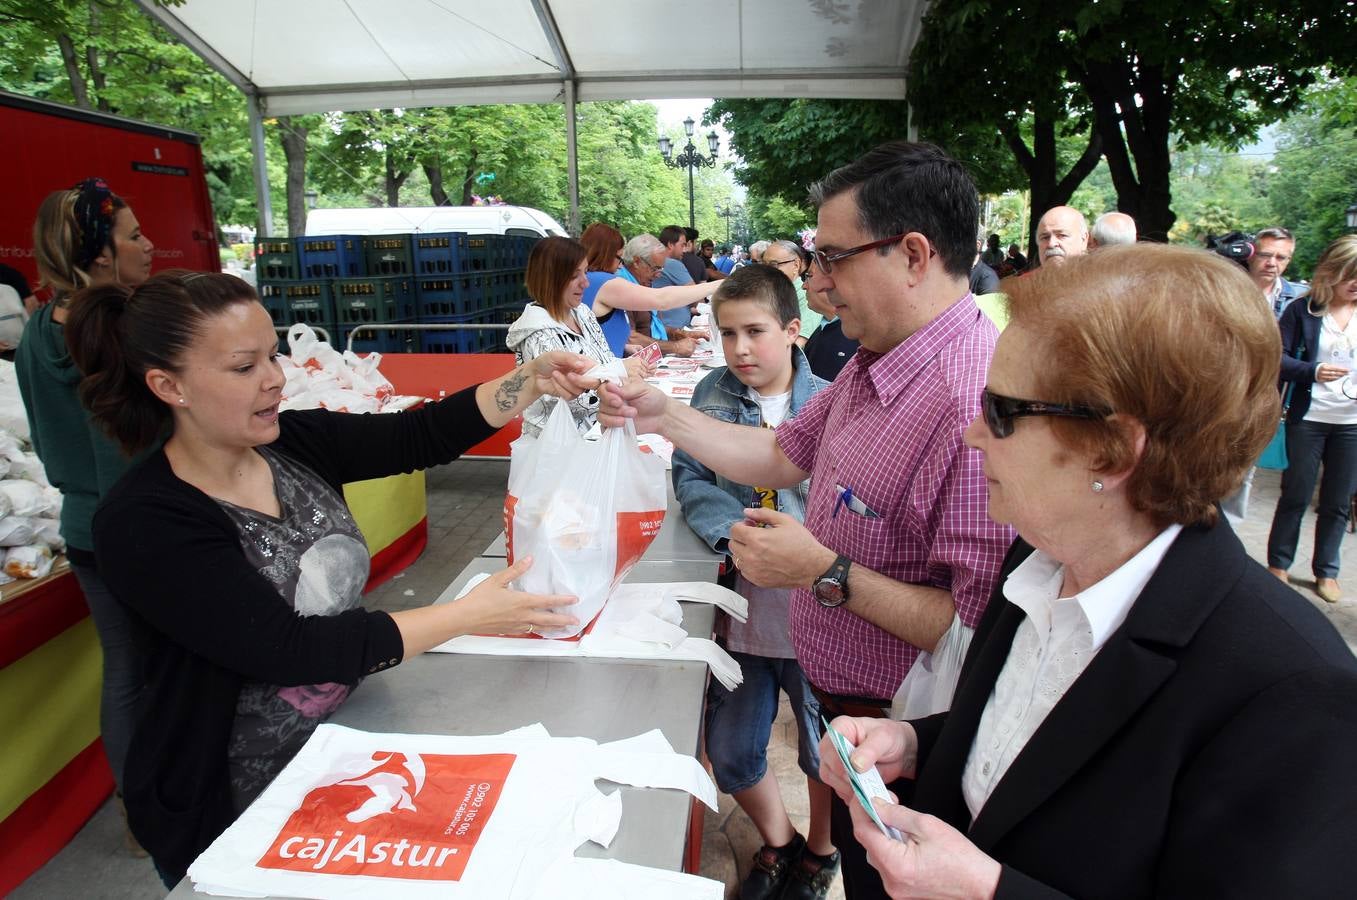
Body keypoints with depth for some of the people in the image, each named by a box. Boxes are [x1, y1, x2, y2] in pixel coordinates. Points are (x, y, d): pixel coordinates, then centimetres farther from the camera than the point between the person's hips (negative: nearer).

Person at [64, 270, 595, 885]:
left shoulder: (295, 443, -7)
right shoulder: (143, 525, -24)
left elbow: (421, 436, -10)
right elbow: (289, 648, -30)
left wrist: (534, 379, -24)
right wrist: (467, 616, -29)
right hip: (230, 811, -5)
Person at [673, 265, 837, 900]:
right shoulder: (713, 393, -1)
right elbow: (689, 477, -4)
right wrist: (735, 529, -20)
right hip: (741, 604, 3)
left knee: (826, 751, 19)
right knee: (730, 752, 17)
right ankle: (777, 844, 48)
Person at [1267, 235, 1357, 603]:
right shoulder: (1303, 310, -3)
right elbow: (1276, 357, -7)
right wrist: (1312, 371, -23)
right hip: (1308, 418, -2)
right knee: (1296, 495, 6)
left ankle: (1326, 571, 24)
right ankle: (1278, 565, 20)